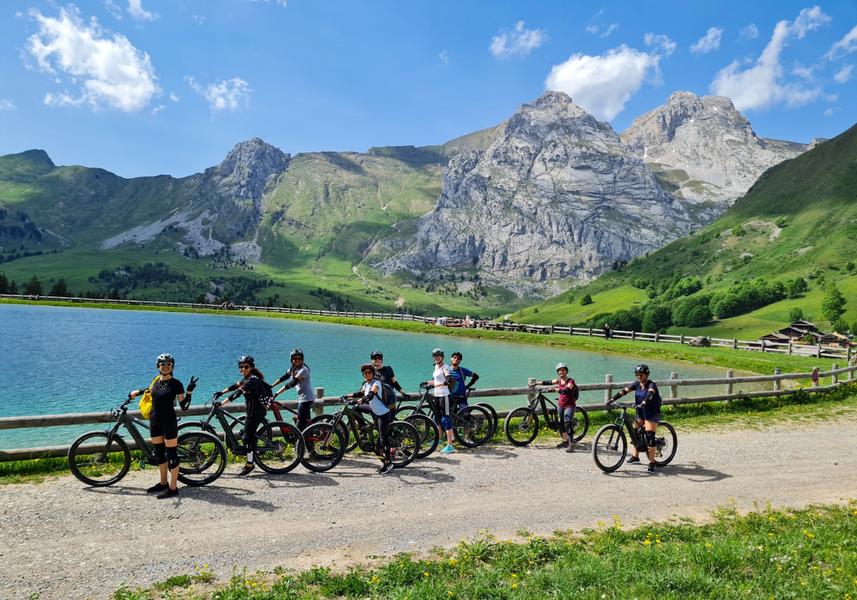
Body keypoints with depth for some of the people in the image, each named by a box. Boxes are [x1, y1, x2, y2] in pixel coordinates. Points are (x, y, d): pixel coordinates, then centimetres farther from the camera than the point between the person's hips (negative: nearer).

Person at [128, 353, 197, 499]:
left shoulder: (176, 384, -11)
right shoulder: (156, 381, 7)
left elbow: (184, 406, -14)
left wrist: (189, 391, -26)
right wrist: (138, 392, 30)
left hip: (169, 421, -7)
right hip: (154, 421, 7)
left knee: (171, 454, -3)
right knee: (159, 453, 15)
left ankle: (173, 488, 3)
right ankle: (163, 483, 29)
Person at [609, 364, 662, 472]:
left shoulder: (651, 385, -18)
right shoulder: (637, 384, -1)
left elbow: (650, 394, -38)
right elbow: (624, 391, -8)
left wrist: (643, 403, -56)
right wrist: (612, 399, -20)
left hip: (652, 414, -6)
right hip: (640, 413, 6)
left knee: (649, 437, -11)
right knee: (636, 433, 10)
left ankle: (651, 463, -5)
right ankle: (635, 456, 26)